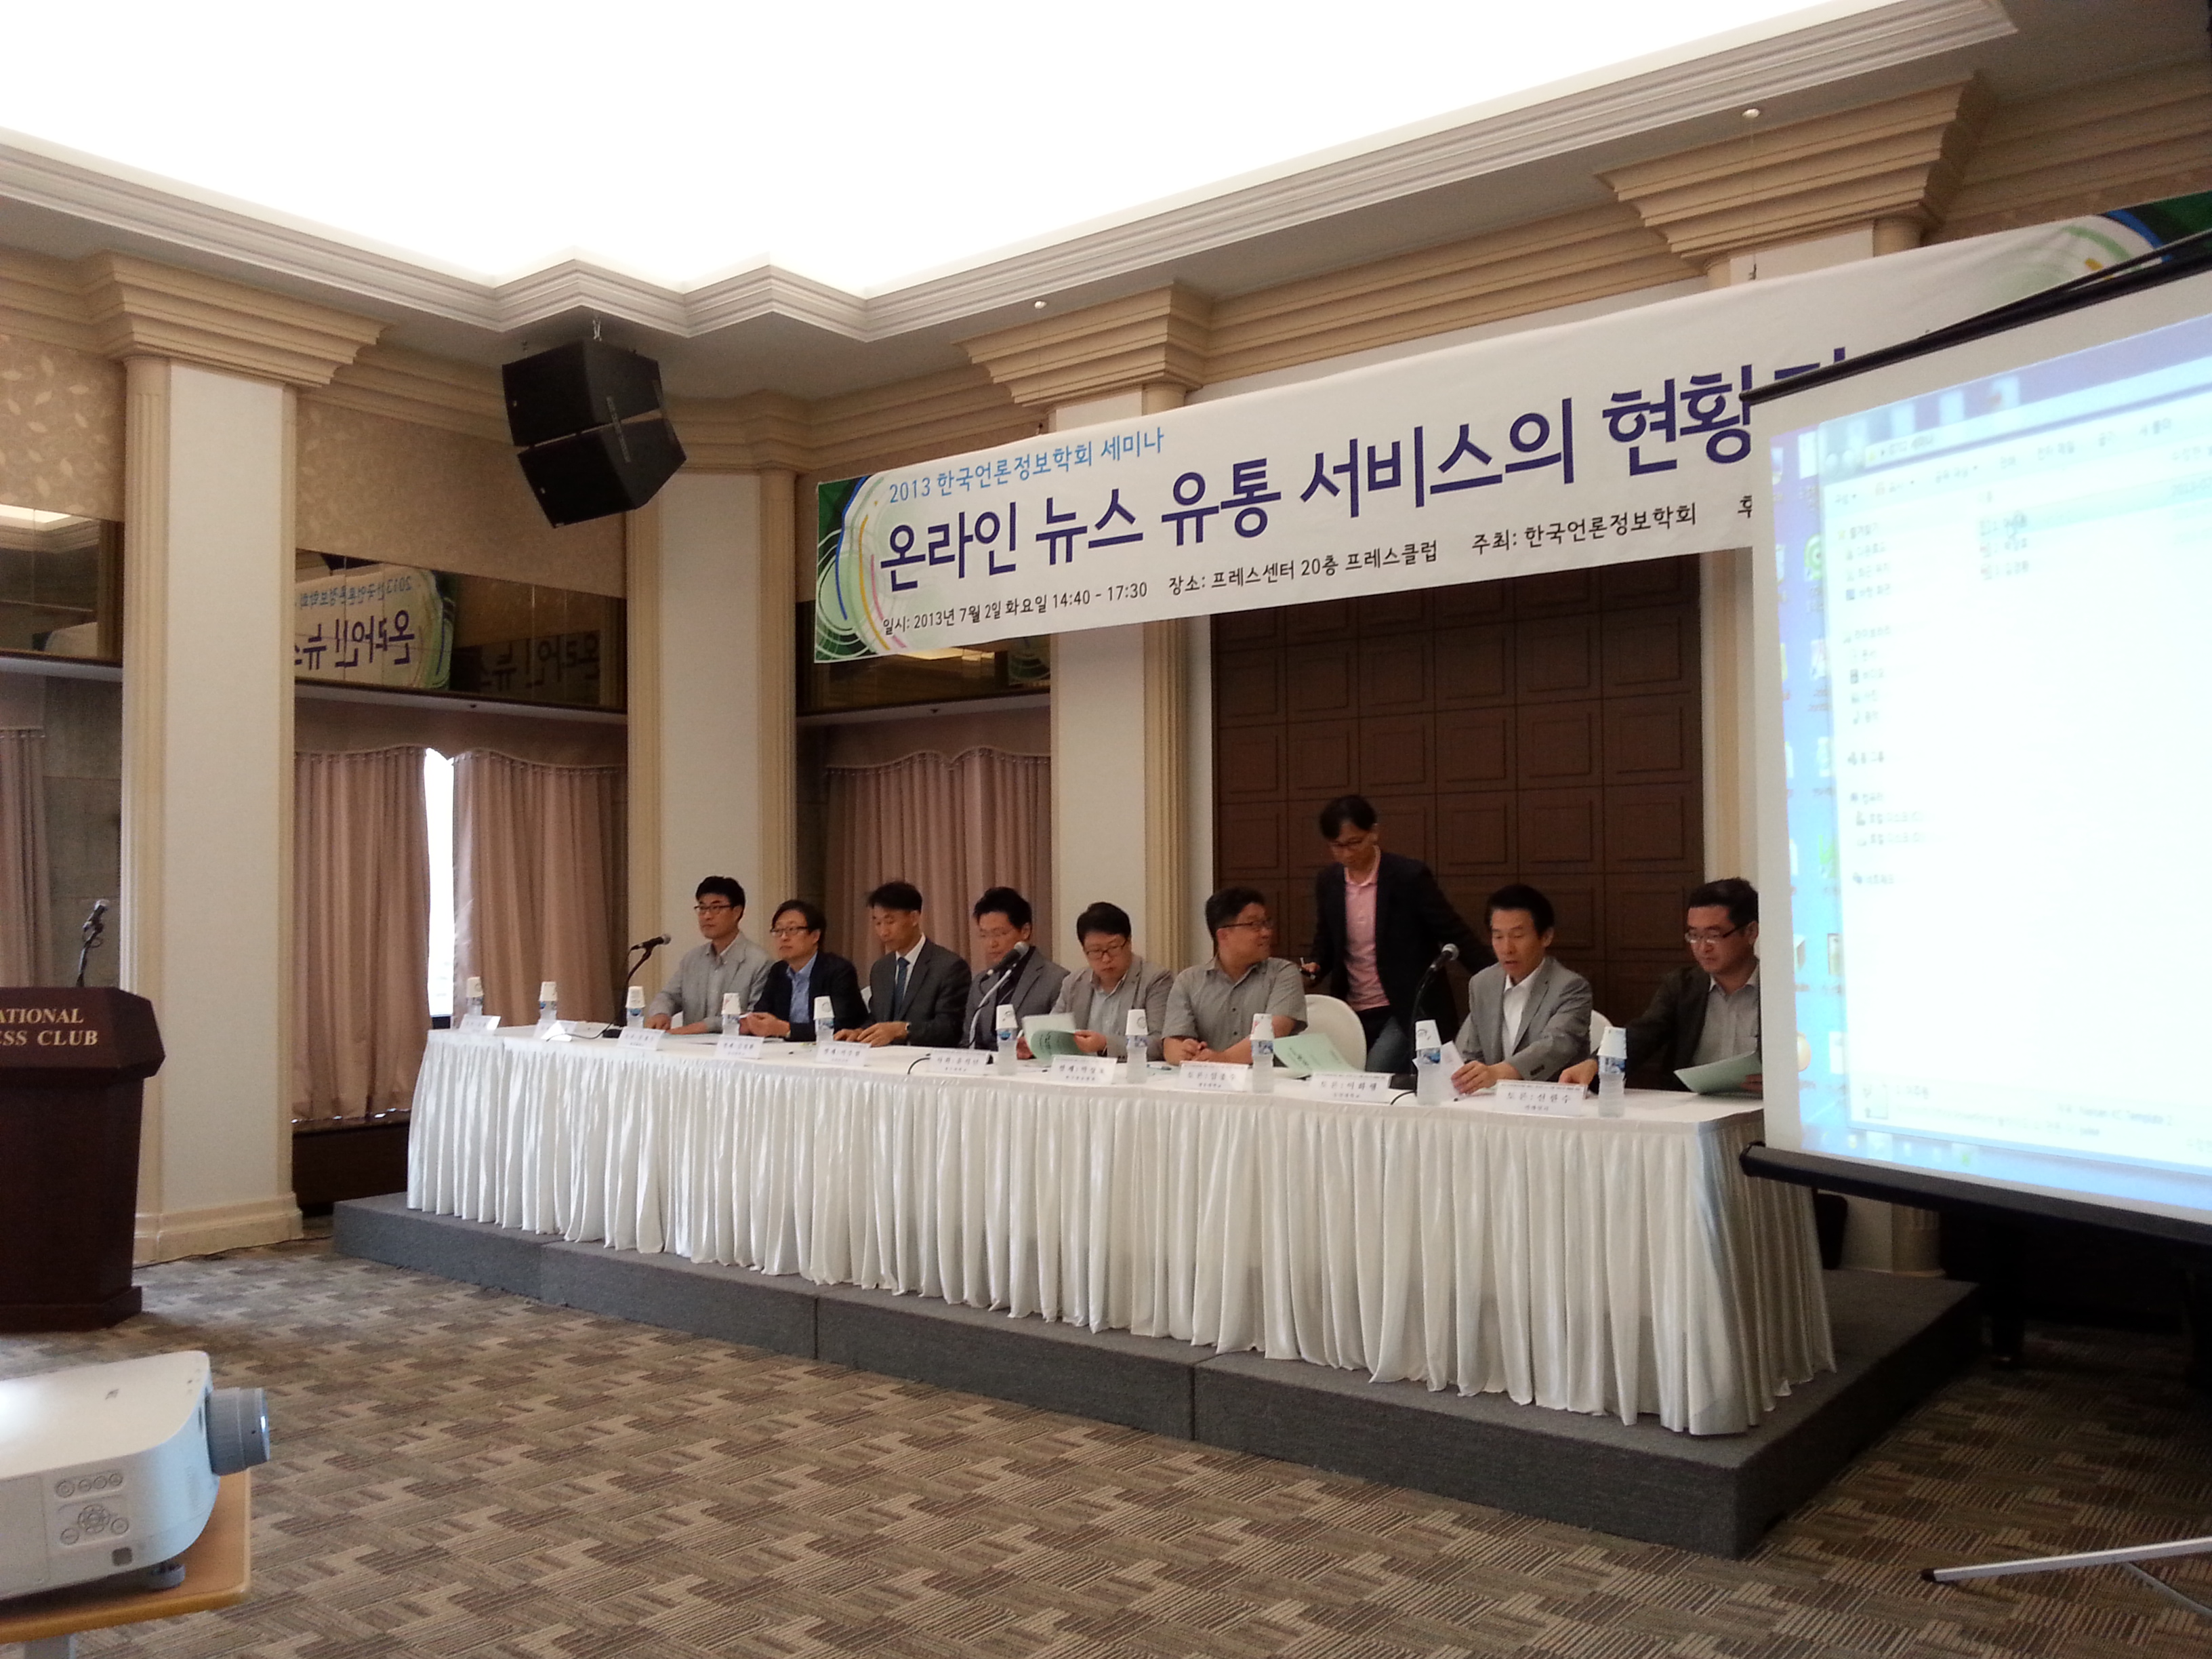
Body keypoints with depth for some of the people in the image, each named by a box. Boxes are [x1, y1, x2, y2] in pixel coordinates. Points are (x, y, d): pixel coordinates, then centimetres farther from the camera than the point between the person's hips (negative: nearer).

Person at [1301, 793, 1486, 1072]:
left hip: (1410, 1011, -5)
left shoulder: (1409, 876, -10)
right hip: (1354, 1015, 5)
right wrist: (1314, 968, -4)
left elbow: (1456, 935, -7)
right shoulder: (1328, 883, 5)